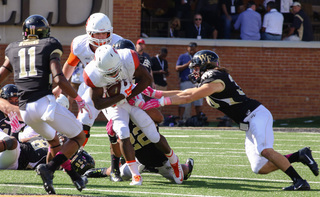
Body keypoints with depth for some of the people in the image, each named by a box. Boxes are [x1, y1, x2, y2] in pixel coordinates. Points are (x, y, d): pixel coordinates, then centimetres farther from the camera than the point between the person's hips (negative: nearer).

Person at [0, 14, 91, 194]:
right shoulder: (49, 47, 4)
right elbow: (59, 79, -9)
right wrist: (79, 99, 3)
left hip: (25, 109, 5)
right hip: (45, 102, -5)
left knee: (53, 139, 30)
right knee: (79, 137, 9)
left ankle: (76, 178, 29)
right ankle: (50, 168, -12)